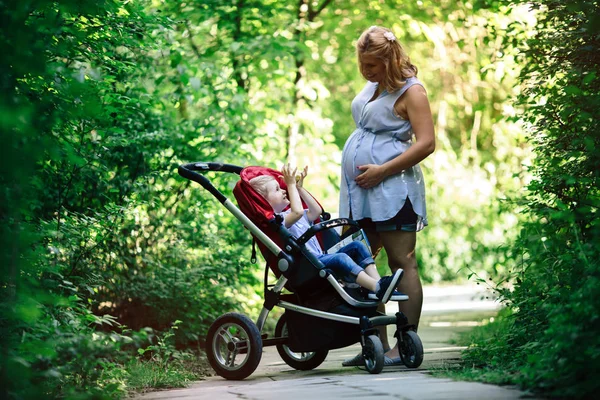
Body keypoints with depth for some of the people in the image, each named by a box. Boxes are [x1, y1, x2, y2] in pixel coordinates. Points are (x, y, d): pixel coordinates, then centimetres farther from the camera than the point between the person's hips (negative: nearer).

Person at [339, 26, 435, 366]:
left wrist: (381, 171, -18)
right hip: (360, 191, 9)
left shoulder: (411, 92, -7)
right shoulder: (372, 87, 17)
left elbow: (426, 143, -16)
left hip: (393, 189, -9)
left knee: (402, 263, -6)